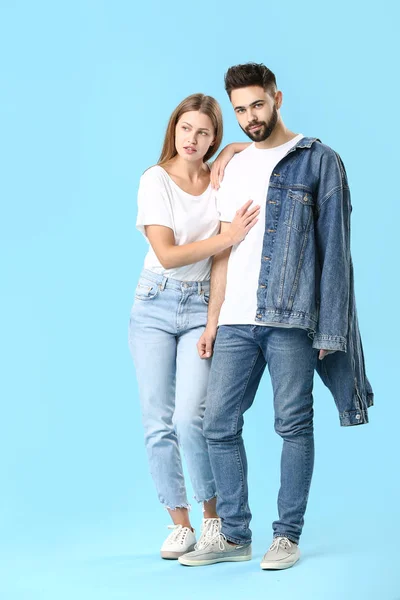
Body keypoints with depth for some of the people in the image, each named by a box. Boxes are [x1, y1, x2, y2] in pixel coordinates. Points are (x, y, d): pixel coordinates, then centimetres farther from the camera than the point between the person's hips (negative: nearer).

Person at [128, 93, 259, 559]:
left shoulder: (222, 179, 3)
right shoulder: (156, 180, -5)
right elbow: (167, 255, -13)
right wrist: (227, 236, -19)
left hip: (202, 308, 0)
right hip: (155, 306, 0)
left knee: (189, 418, -14)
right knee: (157, 424, -1)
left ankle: (212, 517, 6)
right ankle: (180, 525, 12)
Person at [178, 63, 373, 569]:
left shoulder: (319, 161, 2)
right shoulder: (235, 168, 18)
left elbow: (334, 246, -2)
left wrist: (329, 325, -9)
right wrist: (213, 319, 12)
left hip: (291, 318, -5)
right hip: (236, 320, 5)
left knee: (294, 426, 0)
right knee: (219, 424, 3)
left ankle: (287, 536, 11)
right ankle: (234, 535, 14)